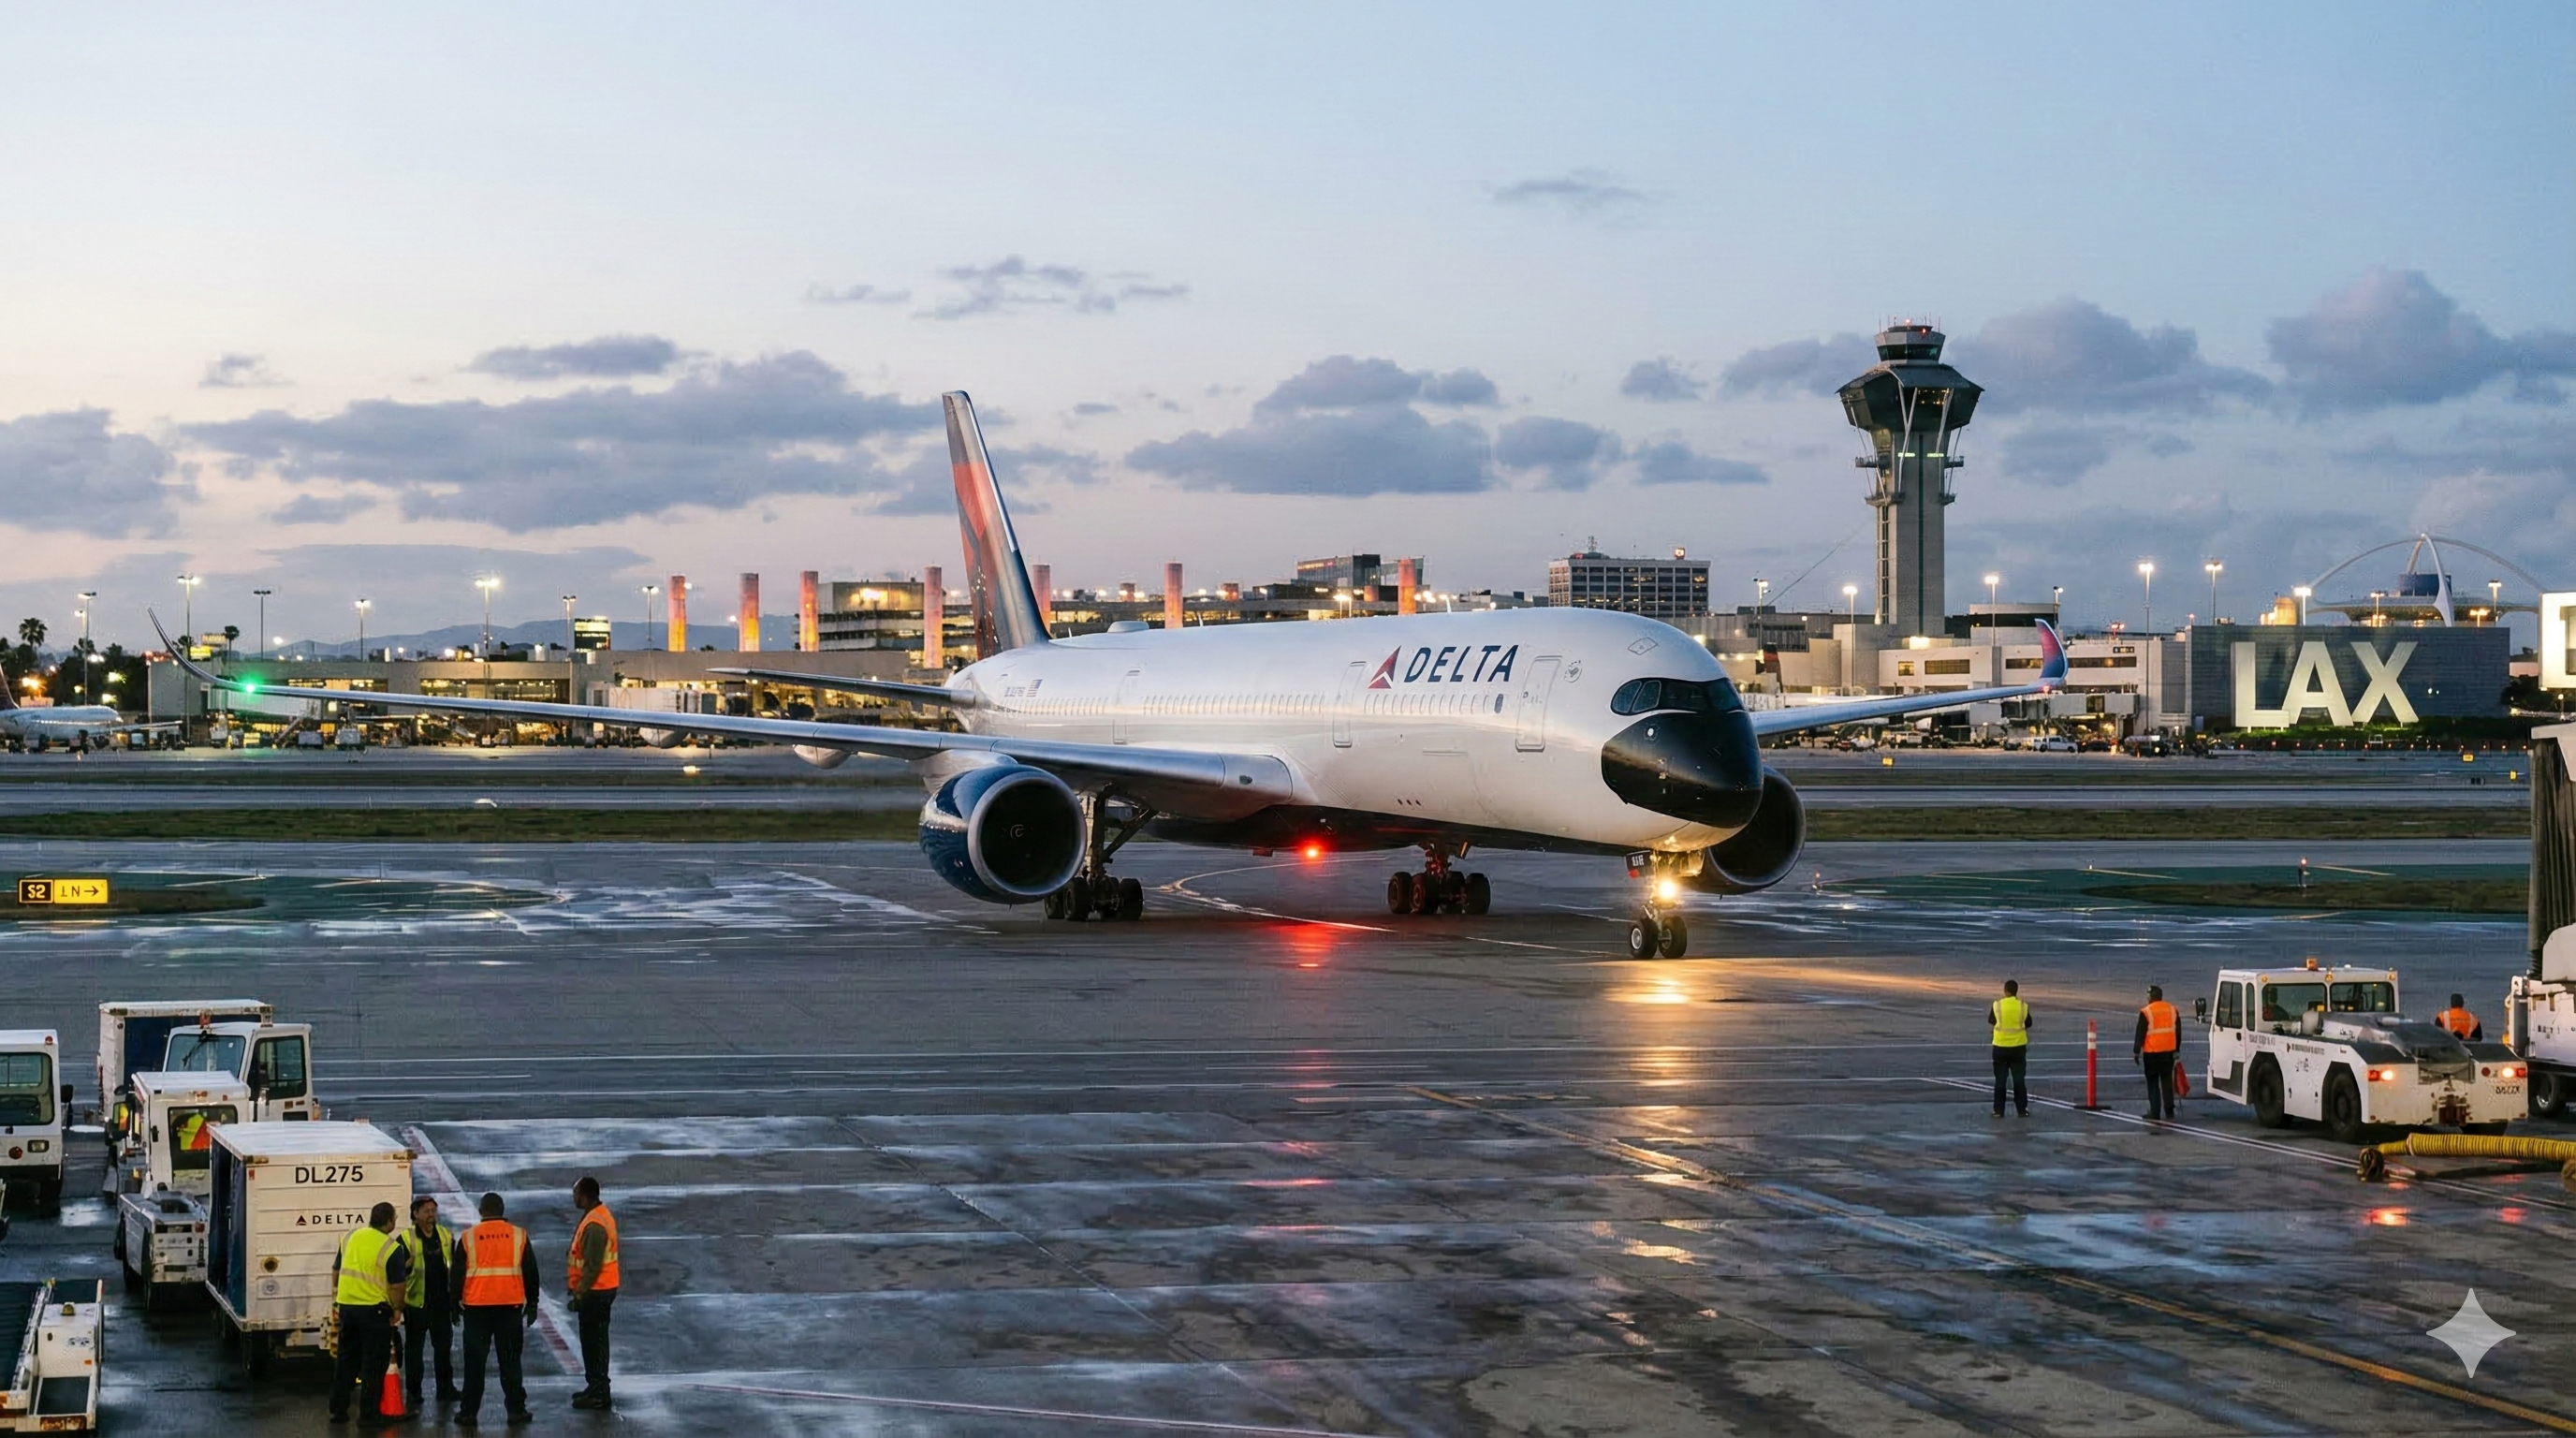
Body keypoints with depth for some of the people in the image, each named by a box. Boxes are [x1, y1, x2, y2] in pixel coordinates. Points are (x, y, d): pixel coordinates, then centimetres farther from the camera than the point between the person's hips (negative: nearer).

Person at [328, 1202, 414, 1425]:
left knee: (347, 1359, 15)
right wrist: (397, 1309, 3)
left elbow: (336, 1270, 17)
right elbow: (397, 1285, -11)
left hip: (347, 1305, 6)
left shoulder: (349, 1238, 6)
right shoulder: (392, 1249, -11)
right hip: (374, 1309, -5)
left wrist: (336, 1290, 32)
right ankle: (368, 1412, 3)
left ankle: (338, 1409, 18)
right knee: (374, 1363, 3)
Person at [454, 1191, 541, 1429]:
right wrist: (532, 1304, 16)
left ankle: (468, 1412, 4)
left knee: (474, 1361, 4)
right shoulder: (519, 1236, 3)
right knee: (510, 1360, 6)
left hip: (476, 1307, 0)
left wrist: (455, 1304, 13)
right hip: (510, 1305, 1)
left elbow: (458, 1274, 4)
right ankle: (516, 1410, 4)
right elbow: (530, 1273, 7)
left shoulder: (468, 1238, 0)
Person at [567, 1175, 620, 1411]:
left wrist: (580, 1294, -19)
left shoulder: (594, 1225, -23)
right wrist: (579, 1288, 21)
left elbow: (592, 1266, -24)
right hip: (603, 1288, 10)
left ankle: (598, 1394, 1)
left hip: (595, 1292, -10)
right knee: (594, 1340, 18)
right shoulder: (601, 1214, 10)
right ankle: (596, 1388, 27)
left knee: (593, 1341, -4)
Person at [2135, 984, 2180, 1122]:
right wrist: (2177, 1050, 21)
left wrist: (2136, 1051, -1)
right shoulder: (2172, 1010, 6)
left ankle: (2155, 1112, 2)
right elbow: (2178, 1032, 13)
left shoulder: (2146, 1012, -11)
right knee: (2167, 1082, 13)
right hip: (2168, 1052, 5)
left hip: (2152, 1053, -5)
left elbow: (2140, 1034, -9)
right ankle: (2169, 1110, 12)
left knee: (2153, 1083, 3)